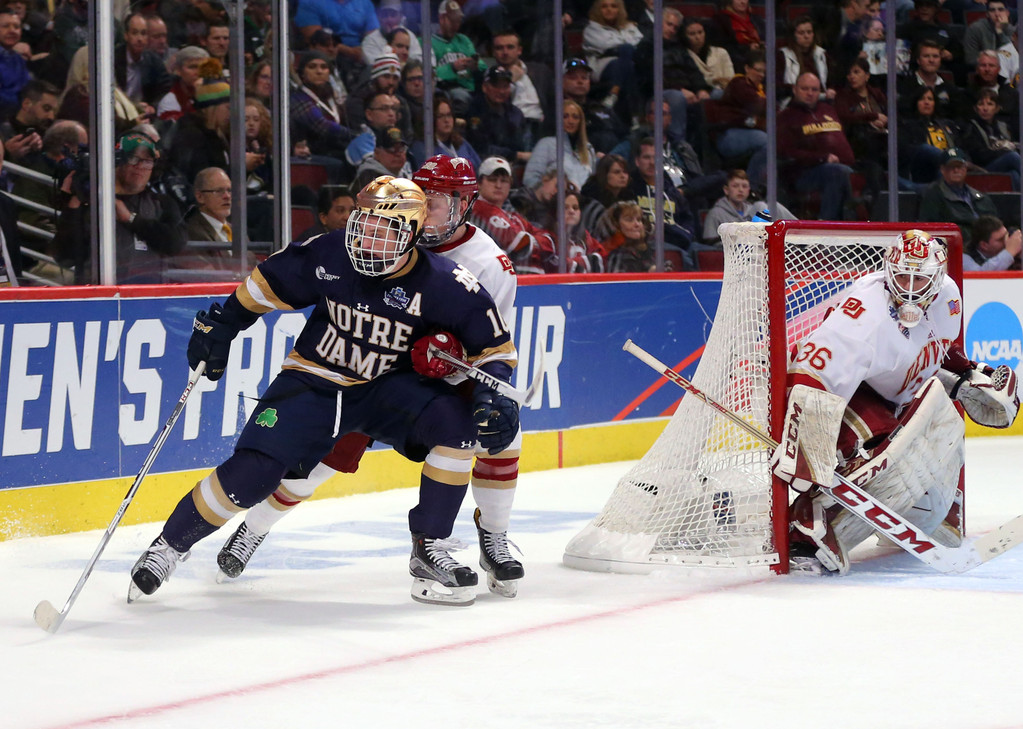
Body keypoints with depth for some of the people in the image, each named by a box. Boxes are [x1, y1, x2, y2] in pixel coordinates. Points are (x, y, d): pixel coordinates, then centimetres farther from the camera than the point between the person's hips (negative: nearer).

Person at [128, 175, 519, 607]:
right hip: (314, 380, 0)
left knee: (456, 423, -27)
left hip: (390, 386, 1)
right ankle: (169, 546, 6)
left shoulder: (443, 284, -17)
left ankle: (430, 548, -12)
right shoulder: (329, 256, -14)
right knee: (252, 472, -18)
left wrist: (493, 393, -25)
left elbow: (493, 344, -9)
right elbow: (269, 282, 4)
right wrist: (223, 322, 3)